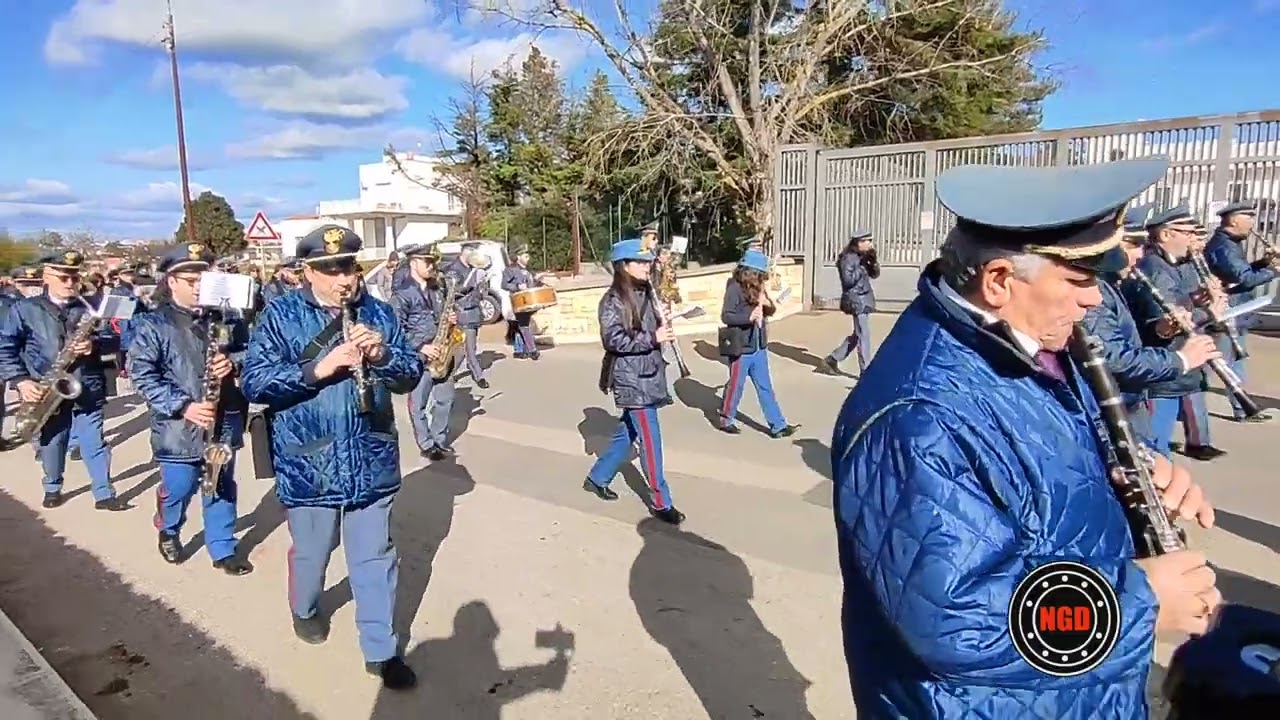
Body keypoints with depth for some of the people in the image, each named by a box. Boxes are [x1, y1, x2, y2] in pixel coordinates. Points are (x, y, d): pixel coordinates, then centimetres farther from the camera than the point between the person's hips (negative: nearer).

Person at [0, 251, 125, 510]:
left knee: (95, 444, 3)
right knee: (51, 444, 13)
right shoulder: (23, 309, 0)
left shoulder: (89, 308, 6)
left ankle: (104, 494, 9)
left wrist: (94, 344, -18)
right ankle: (52, 489, 33)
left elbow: (114, 339, 3)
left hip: (86, 392, 1)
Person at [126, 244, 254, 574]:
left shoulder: (225, 316, 4)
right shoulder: (152, 325, -6)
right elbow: (142, 374, -12)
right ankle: (168, 532, 39)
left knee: (222, 488, 12)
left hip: (224, 421, 3)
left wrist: (233, 361, -15)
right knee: (178, 489, 8)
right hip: (179, 427, -3)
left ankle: (223, 549, 25)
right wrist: (182, 406, -21)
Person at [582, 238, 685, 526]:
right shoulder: (613, 300, -13)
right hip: (632, 379, -8)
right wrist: (653, 337, -23)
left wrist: (663, 328, 3)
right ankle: (661, 502, 5)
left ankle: (597, 478, 35)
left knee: (627, 433, 18)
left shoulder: (646, 294, 11)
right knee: (650, 440, -5)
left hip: (649, 374, 8)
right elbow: (613, 340, -20)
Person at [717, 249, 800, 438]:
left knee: (765, 386, 10)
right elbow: (725, 316, -20)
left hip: (759, 346, 7)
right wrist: (749, 316, -31)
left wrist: (768, 304, -7)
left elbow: (770, 311, 15)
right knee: (736, 385, 7)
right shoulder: (735, 288, -15)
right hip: (741, 347, -7)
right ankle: (726, 420, 25)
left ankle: (778, 425, 13)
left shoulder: (758, 287, 9)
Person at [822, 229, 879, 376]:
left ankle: (832, 359, 22)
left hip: (864, 300, 9)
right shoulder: (848, 258, -14)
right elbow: (848, 281, -21)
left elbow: (875, 274, 14)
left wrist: (873, 259, -2)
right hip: (857, 301, -9)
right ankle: (865, 372, 1)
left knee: (857, 335, 15)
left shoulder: (861, 257, 12)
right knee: (864, 336, -6)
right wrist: (862, 266, -20)